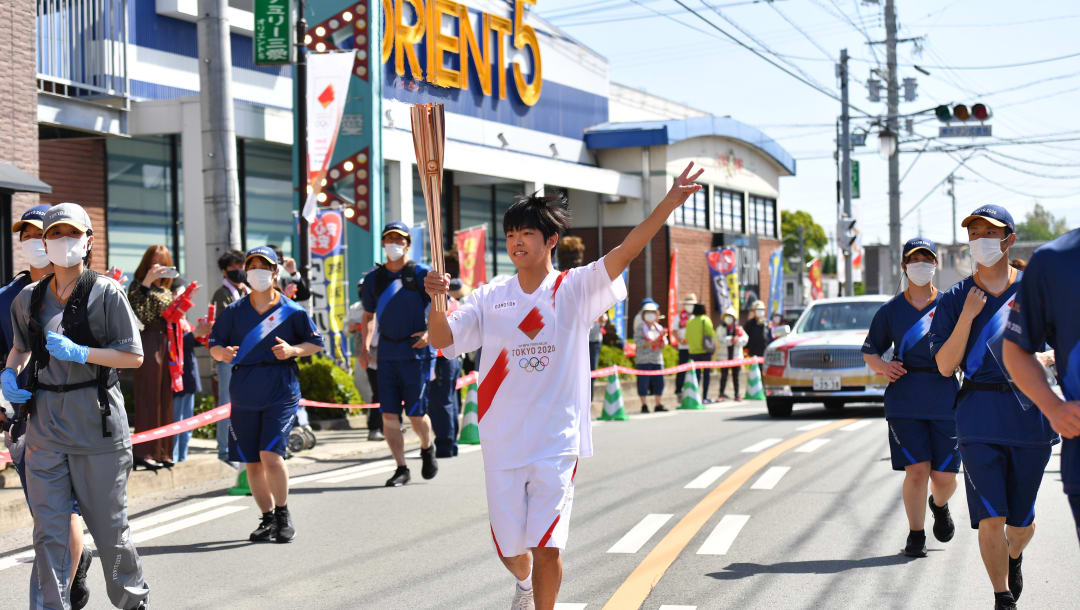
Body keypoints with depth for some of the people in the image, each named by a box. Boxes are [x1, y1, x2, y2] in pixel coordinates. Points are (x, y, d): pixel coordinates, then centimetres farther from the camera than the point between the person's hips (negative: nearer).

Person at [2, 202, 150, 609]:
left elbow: (134, 356, -6)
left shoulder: (106, 293, -3)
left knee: (109, 525, 6)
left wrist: (80, 353, -17)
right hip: (45, 426, 3)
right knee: (48, 531, -1)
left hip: (97, 422, -3)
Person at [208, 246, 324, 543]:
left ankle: (283, 515, 4)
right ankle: (268, 518, 23)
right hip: (244, 392, 3)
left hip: (281, 389, -3)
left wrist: (293, 350, -10)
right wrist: (222, 352, -12)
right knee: (252, 462, 7)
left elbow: (316, 342, 8)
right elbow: (214, 345, 11)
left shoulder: (292, 311, 2)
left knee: (270, 454, -16)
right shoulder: (234, 312, 8)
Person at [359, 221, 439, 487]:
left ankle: (427, 448, 28)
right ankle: (401, 468, 9)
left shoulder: (422, 274, -3)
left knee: (416, 413, -3)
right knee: (388, 413, 0)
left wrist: (430, 332, -16)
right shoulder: (373, 278, 10)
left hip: (416, 351, -4)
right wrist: (365, 346, 8)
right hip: (387, 353, 4)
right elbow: (369, 315, 19)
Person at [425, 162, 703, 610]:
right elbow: (441, 339, -1)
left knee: (546, 546, -8)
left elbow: (625, 252, -13)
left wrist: (670, 202, -24)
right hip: (502, 442, 3)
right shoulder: (490, 297, 5)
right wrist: (436, 300, -21)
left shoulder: (575, 289, -2)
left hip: (556, 443, -3)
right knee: (509, 548, 13)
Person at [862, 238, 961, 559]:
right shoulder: (890, 310, 10)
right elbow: (870, 351, 15)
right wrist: (882, 367, -6)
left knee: (944, 475, 0)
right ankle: (915, 535, 10)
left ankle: (939, 506, 36)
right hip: (904, 399, 0)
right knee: (916, 471, -9)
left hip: (945, 397, 1)